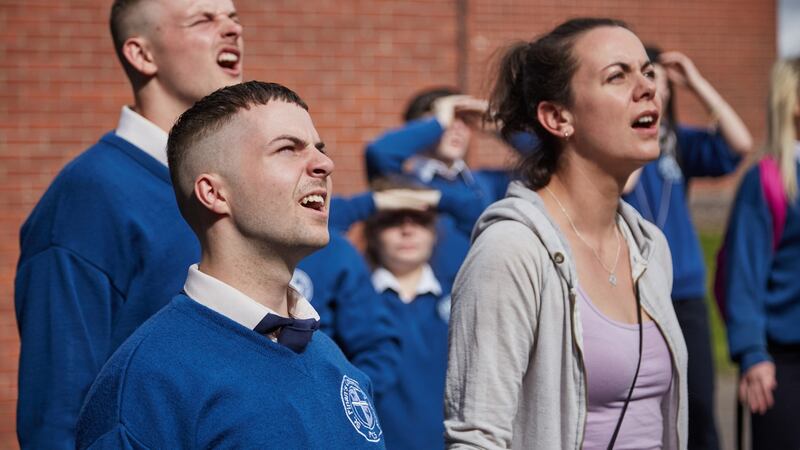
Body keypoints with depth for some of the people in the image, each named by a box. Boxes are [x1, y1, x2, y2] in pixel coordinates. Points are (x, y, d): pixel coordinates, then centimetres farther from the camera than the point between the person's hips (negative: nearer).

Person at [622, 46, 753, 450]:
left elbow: (740, 144, -6)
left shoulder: (677, 143, 7)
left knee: (698, 415, 4)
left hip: (684, 297, 4)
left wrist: (697, 84, -5)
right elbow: (620, 183, -23)